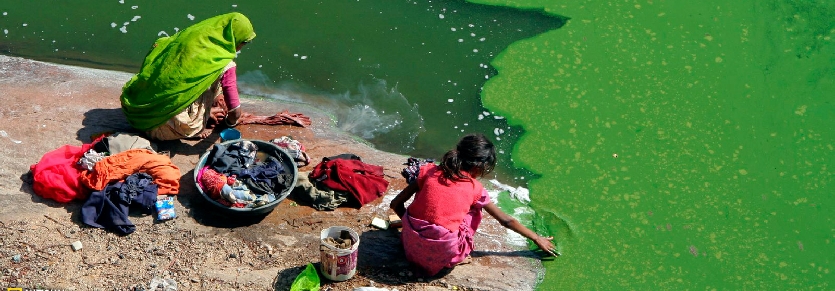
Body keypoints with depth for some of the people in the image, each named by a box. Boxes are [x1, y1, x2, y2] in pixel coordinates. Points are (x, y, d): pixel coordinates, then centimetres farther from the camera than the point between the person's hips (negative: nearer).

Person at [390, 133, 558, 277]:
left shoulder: (429, 171, 5)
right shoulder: (475, 189, 2)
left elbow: (396, 204, 8)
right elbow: (506, 221, 14)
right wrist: (537, 239, 27)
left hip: (411, 246, 3)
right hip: (441, 255, -2)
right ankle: (456, 258, 7)